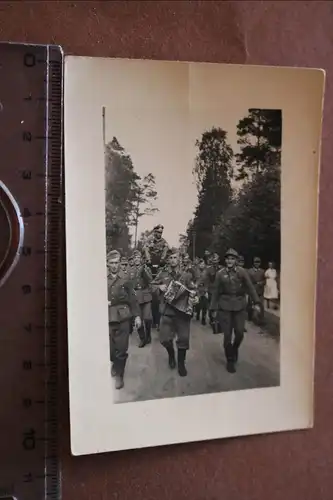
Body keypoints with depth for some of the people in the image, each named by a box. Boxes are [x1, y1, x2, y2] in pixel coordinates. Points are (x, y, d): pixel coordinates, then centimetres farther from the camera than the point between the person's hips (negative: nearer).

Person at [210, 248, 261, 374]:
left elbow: (250, 287, 0)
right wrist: (213, 308, 4)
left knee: (239, 333, 1)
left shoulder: (242, 272, -2)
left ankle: (235, 349, 35)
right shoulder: (220, 273, -1)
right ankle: (230, 360, 17)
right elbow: (215, 292, 3)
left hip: (239, 306, 1)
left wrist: (256, 302, -7)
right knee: (227, 334, 0)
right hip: (225, 307, 0)